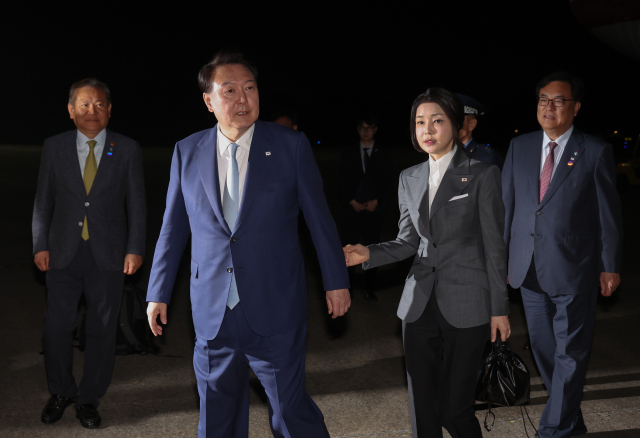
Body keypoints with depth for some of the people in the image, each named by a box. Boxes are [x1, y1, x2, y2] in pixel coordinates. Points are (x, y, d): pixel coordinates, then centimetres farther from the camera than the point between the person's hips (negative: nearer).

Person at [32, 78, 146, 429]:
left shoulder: (127, 150, 1)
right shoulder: (54, 147, 4)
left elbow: (136, 203, 1)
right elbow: (43, 200, 7)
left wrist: (135, 250, -4)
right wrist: (40, 244, 1)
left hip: (107, 255, -1)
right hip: (64, 253, 1)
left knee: (102, 330, 6)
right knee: (57, 326, 3)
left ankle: (89, 399, 22)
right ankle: (61, 392, 26)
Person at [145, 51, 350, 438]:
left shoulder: (291, 146, -3)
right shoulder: (188, 152, 4)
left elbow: (319, 217, 2)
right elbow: (173, 228, 10)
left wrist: (337, 281, 4)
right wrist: (158, 293, 11)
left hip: (275, 312, -3)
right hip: (213, 315, 3)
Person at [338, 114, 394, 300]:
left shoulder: (383, 154, 7)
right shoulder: (348, 152, 8)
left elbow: (388, 182, 5)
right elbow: (343, 180, 6)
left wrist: (376, 202, -6)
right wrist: (352, 201, -5)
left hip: (374, 208, 0)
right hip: (352, 207, 0)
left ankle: (369, 289, 8)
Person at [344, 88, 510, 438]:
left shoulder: (481, 175, -4)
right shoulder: (409, 179, 10)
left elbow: (494, 246, -3)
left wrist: (500, 308, -4)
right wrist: (369, 254, -5)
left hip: (465, 304, -4)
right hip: (420, 303, 4)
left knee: (453, 407, -1)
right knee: (422, 408, 7)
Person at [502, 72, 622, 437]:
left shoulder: (596, 152, -3)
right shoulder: (520, 147, 8)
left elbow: (609, 213, -2)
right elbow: (506, 205, 10)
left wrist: (610, 266, -2)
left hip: (573, 269, -4)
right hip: (529, 267, 5)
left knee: (570, 353, 2)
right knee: (543, 349, 14)